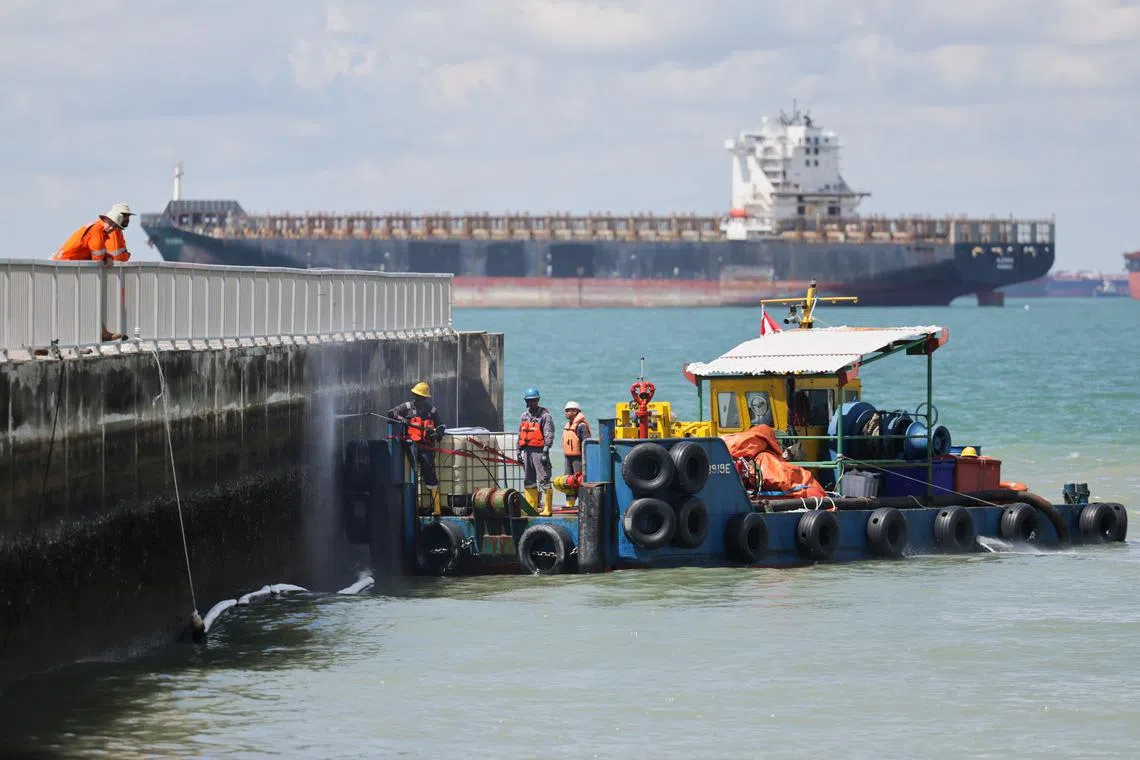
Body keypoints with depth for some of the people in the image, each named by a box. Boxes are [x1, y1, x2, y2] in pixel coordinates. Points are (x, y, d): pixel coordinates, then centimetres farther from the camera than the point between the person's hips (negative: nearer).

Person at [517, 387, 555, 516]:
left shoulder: (545, 415, -6)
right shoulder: (524, 416, 15)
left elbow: (549, 435, -11)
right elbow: (520, 434, 21)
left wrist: (545, 452, -18)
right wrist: (519, 451, 16)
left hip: (539, 450, -7)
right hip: (527, 451, 7)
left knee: (544, 480, -8)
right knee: (528, 481, 11)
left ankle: (547, 509, -8)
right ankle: (531, 507, 17)